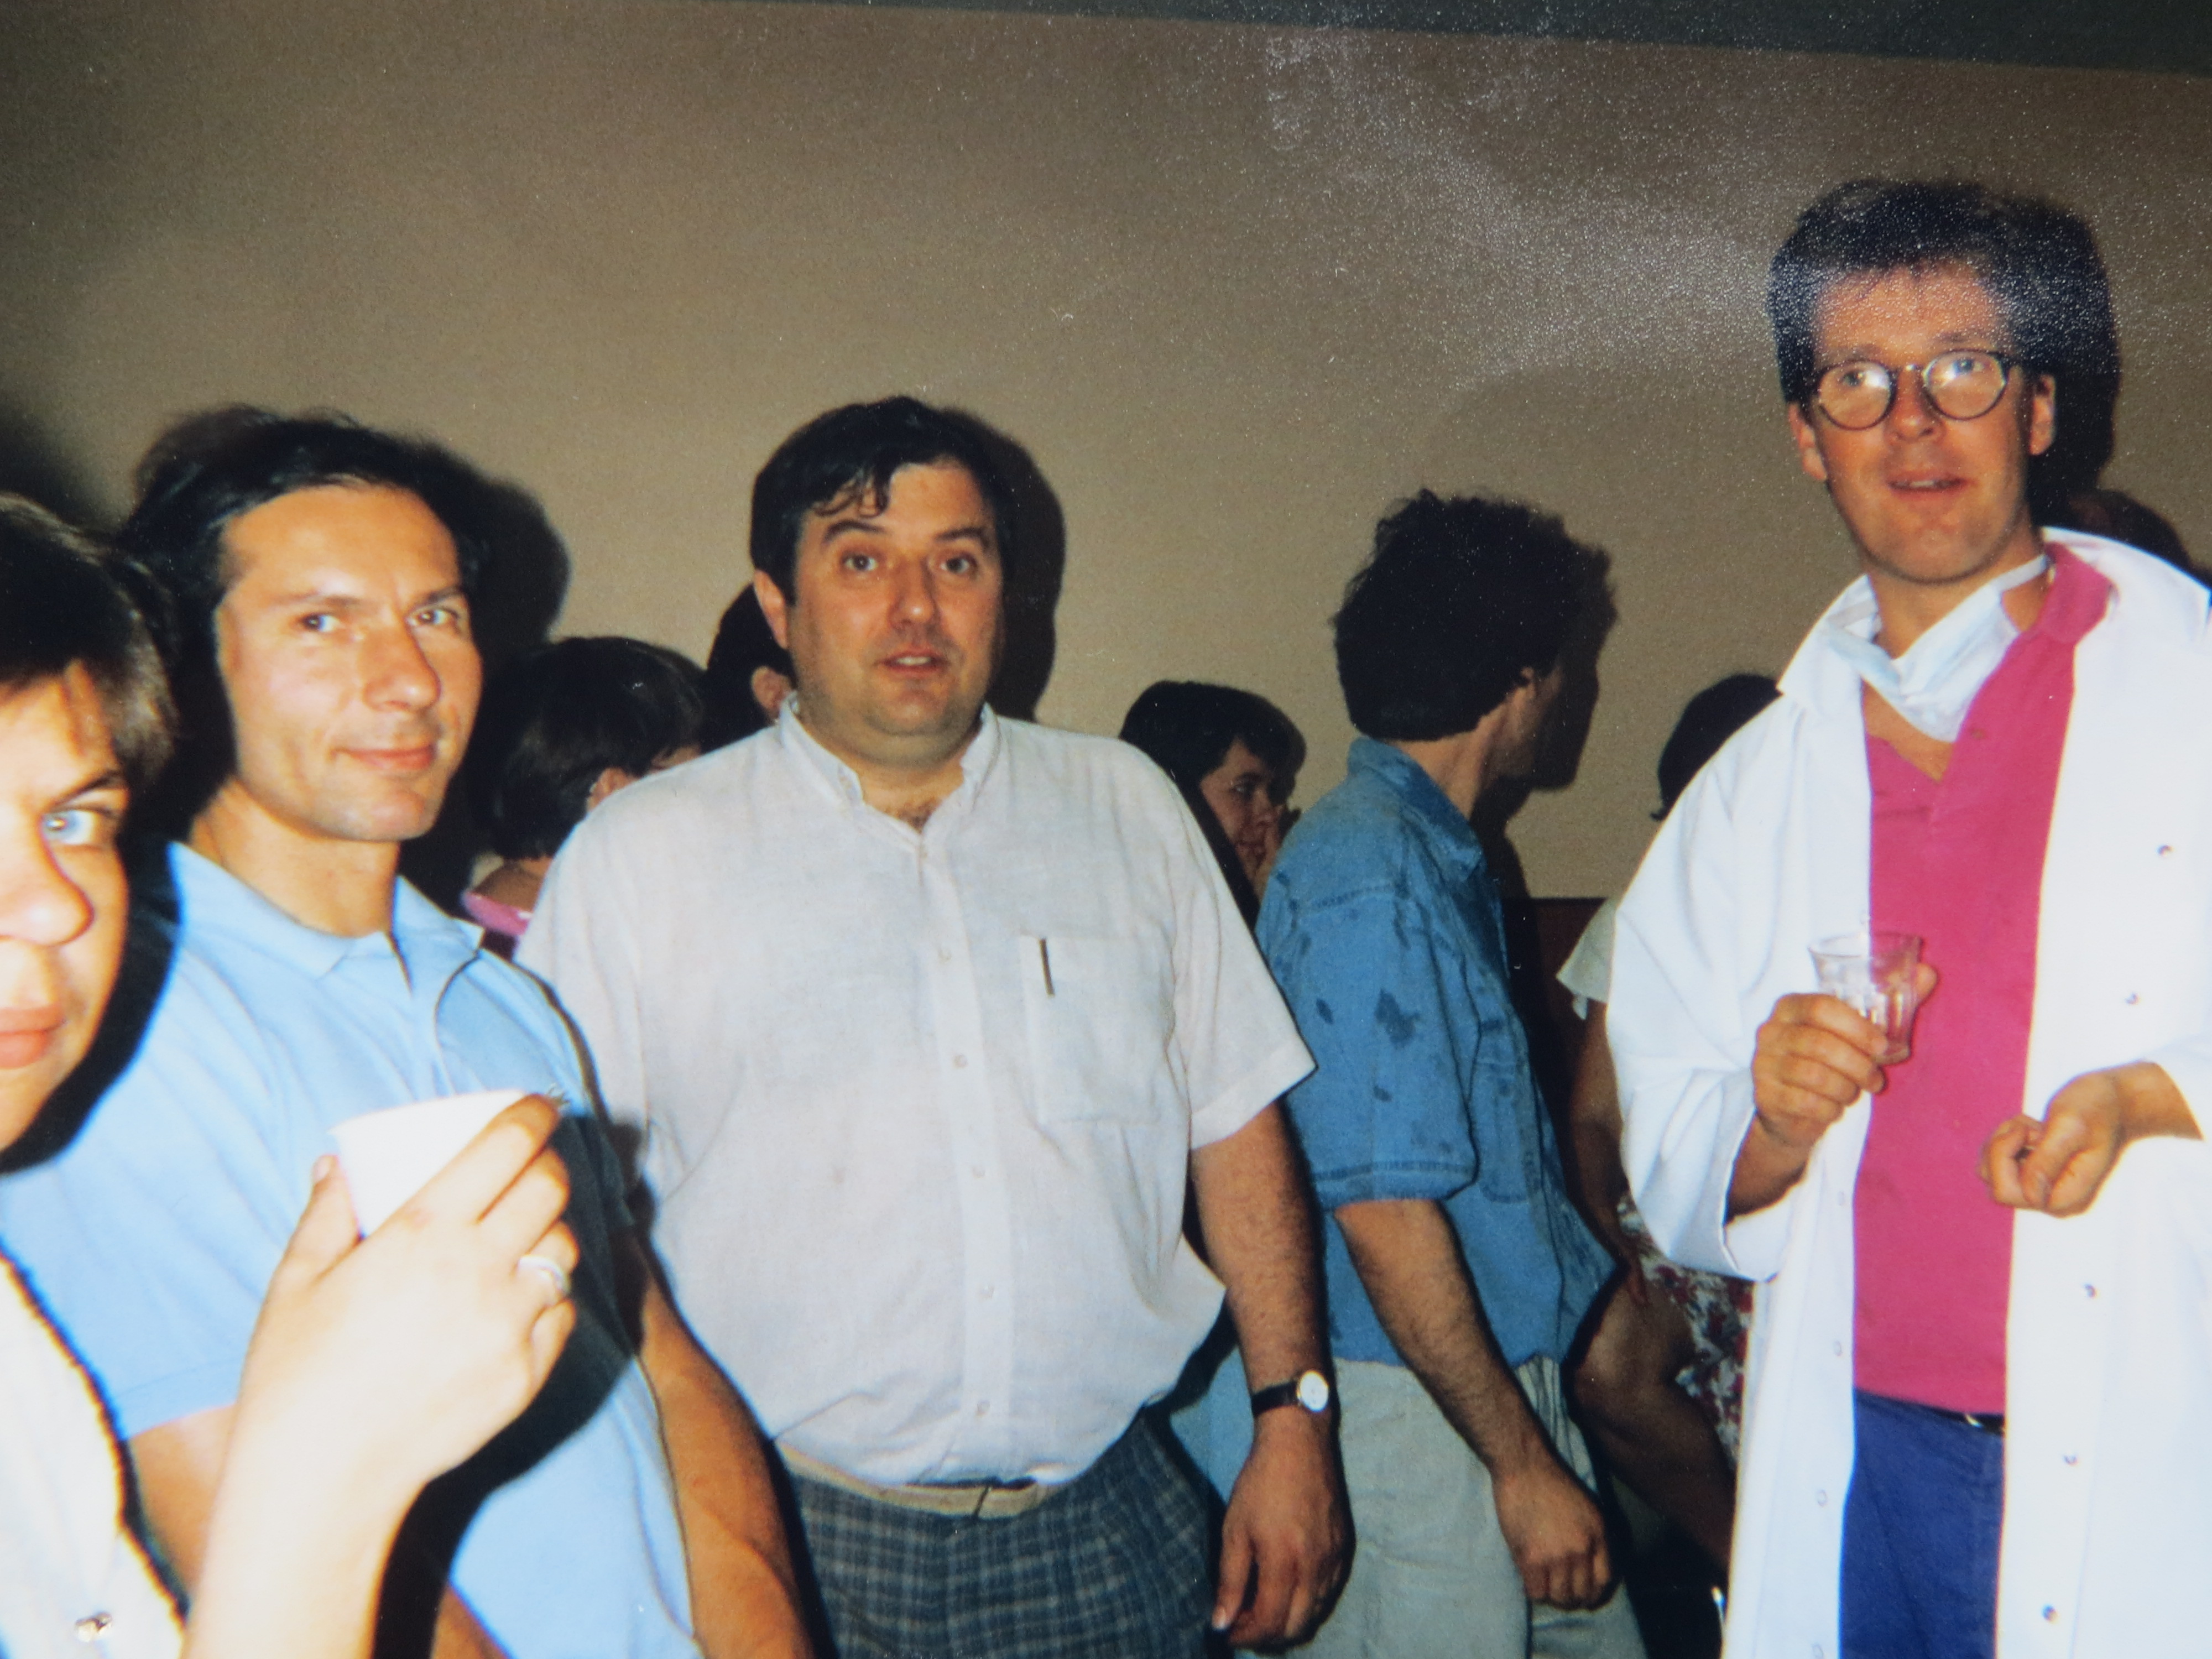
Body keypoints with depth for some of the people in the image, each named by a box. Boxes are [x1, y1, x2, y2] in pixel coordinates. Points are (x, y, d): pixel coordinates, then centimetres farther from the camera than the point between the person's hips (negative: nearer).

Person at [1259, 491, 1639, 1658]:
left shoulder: (1435, 851, 11)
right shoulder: (1373, 880, -21)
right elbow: (1381, 1210, -23)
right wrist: (1523, 1461, -19)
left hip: (1503, 1374, 9)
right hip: (1422, 1411, -9)